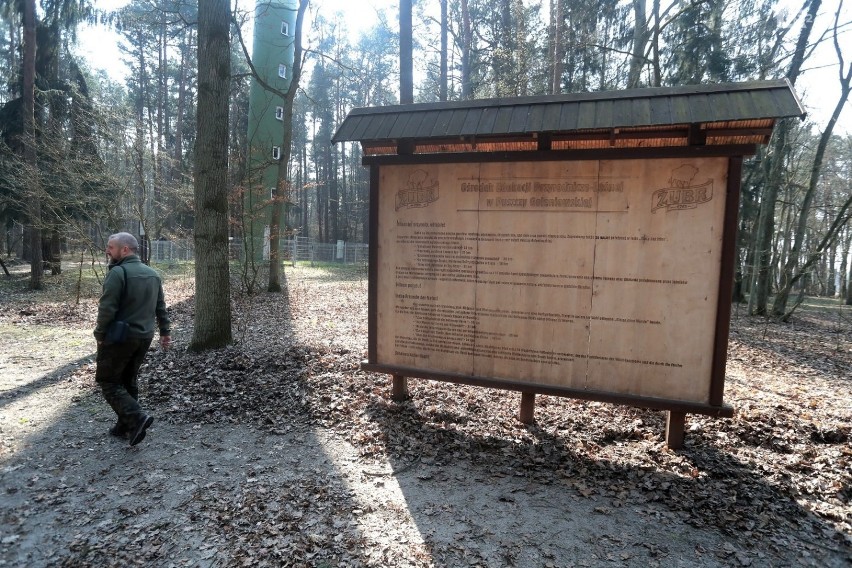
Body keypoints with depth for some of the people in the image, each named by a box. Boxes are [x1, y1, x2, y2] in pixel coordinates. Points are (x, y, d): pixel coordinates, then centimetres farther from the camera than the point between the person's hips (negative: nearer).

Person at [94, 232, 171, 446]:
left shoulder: (118, 272, -16)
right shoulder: (153, 274, 10)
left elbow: (107, 308, -20)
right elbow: (160, 307, 14)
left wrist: (100, 334, -9)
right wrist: (164, 332, 19)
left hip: (120, 337, -7)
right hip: (145, 337, 8)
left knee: (108, 381, 4)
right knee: (129, 380, 18)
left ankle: (136, 417, -11)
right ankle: (125, 426, 24)